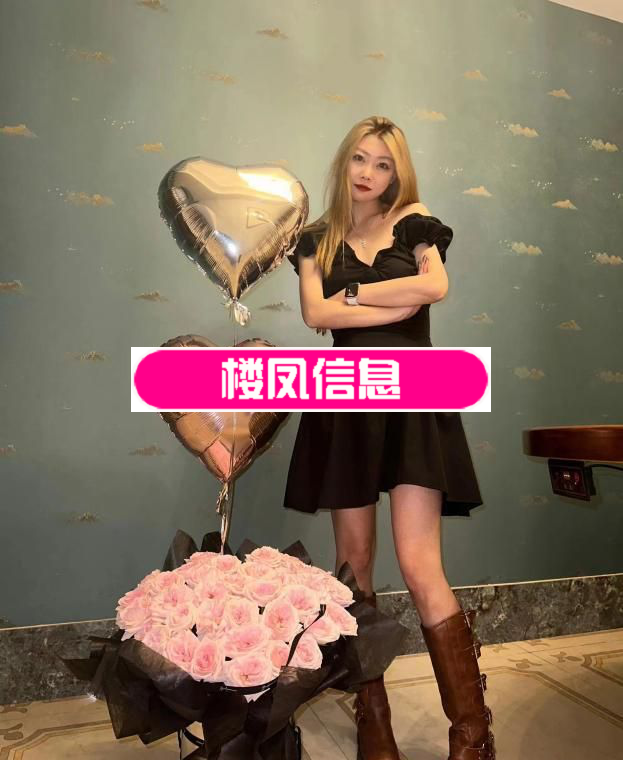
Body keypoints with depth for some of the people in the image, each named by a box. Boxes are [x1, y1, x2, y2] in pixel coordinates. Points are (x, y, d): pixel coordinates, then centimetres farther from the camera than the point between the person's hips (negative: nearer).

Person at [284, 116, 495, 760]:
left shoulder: (414, 223, 11)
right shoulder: (316, 240, 13)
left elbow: (436, 285, -9)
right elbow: (314, 313, -5)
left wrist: (353, 293, -3)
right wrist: (400, 303, -6)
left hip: (411, 398, -2)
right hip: (345, 403, 2)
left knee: (419, 566, -10)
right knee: (354, 561, 5)